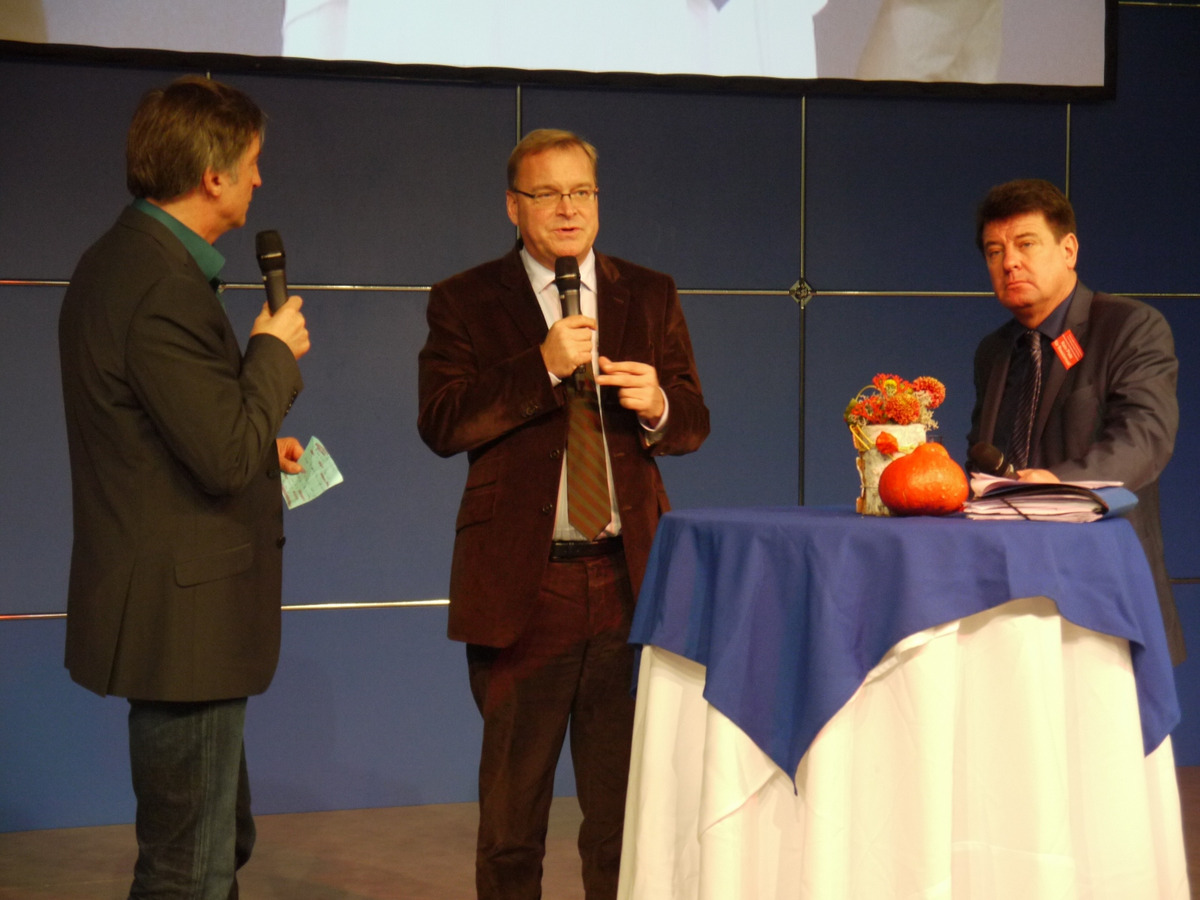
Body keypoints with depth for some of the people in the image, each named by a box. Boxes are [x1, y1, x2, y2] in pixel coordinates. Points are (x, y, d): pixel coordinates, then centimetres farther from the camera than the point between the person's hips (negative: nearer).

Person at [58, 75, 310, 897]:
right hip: (183, 616, -11)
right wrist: (275, 351, -11)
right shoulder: (161, 288, -23)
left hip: (170, 607, 11)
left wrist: (259, 446, 17)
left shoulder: (125, 260, 10)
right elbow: (229, 458, -25)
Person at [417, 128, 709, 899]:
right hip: (522, 586, -2)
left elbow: (694, 424, 10)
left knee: (625, 804, 8)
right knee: (511, 811, 9)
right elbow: (441, 425, -11)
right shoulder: (465, 302, 2)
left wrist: (658, 405, -13)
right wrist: (543, 367, -20)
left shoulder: (651, 297, 11)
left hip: (627, 581, 2)